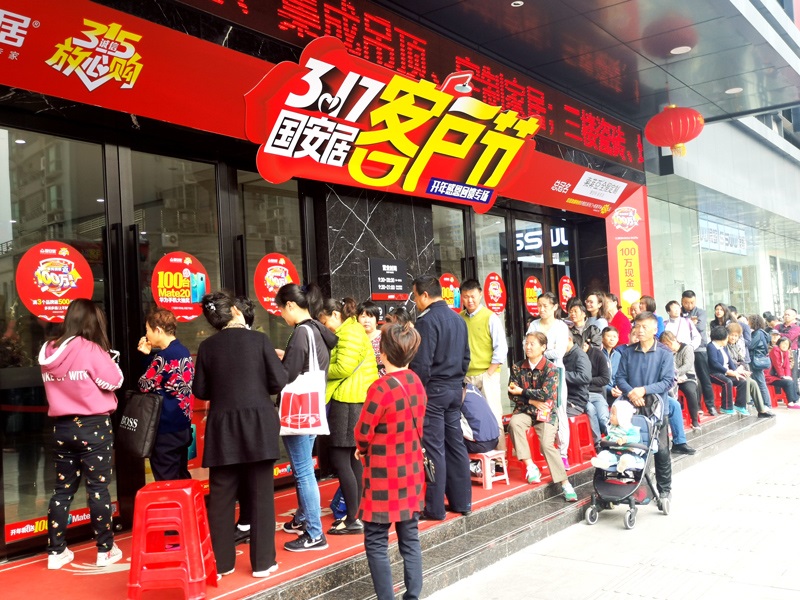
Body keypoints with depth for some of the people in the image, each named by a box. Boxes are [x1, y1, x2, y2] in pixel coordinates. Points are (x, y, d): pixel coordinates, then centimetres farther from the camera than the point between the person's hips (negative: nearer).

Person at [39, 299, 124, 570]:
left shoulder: (49, 351, 6)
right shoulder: (90, 349, -15)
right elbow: (113, 381, -10)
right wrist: (107, 358, 4)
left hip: (61, 427, 6)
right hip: (93, 426, -6)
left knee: (63, 488, 13)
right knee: (98, 487, 2)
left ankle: (56, 552, 18)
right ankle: (105, 550, 11)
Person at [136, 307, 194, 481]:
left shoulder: (163, 357, -18)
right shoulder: (184, 352, 8)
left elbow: (145, 385, -12)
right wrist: (149, 355, 9)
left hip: (166, 428, -9)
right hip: (183, 425, 9)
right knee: (182, 478, 17)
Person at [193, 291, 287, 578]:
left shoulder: (207, 347, 0)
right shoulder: (258, 339, -6)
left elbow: (200, 391, 4)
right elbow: (278, 382, -6)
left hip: (222, 429, 2)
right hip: (258, 425, -2)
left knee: (221, 497, 10)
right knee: (261, 495, 6)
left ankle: (221, 562, 17)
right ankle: (262, 562, 12)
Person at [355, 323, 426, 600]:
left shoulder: (381, 387, -20)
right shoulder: (416, 382, 2)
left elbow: (363, 433, -13)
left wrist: (362, 450, 8)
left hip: (384, 474, -7)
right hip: (411, 470, 7)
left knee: (376, 543, 3)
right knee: (410, 539, 13)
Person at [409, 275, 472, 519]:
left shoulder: (428, 320, -15)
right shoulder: (458, 319, 11)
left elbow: (421, 363, -18)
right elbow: (465, 357, 16)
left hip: (433, 390, -8)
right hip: (455, 389, 8)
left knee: (434, 449, -3)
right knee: (455, 444, 13)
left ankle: (435, 508, 2)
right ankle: (461, 501, 20)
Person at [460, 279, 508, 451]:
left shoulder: (490, 317, -3)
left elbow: (501, 349, -5)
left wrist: (488, 373, -9)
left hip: (487, 375, -3)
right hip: (466, 376, 3)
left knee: (492, 415, -3)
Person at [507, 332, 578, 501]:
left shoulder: (551, 369, -5)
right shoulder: (517, 367, 4)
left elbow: (546, 393, -16)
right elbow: (512, 394, 0)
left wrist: (522, 391, -9)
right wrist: (533, 401, -12)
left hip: (546, 412, -2)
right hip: (525, 410, 3)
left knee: (547, 444, -22)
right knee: (514, 423, -31)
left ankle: (565, 483, -8)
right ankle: (530, 466, -25)